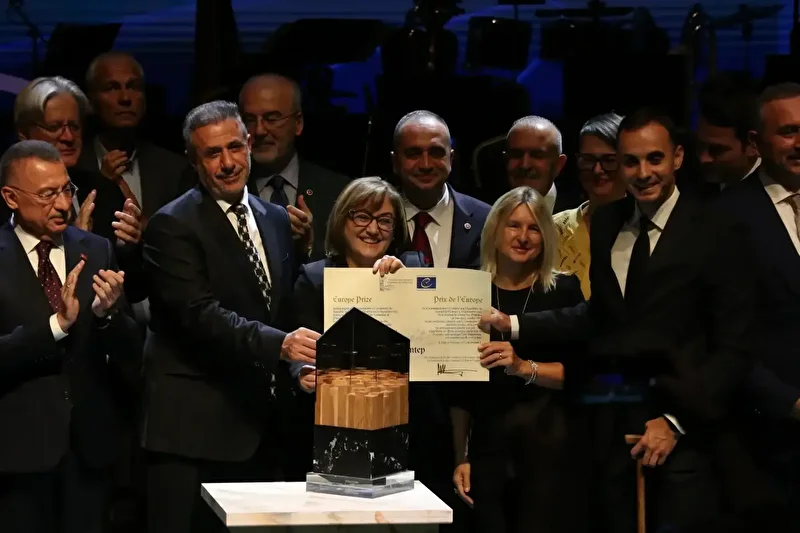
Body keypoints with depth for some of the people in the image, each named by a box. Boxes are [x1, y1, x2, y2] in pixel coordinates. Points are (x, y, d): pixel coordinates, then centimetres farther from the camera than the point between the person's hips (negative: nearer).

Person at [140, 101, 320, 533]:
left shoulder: (276, 220, 15)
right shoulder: (172, 226, -8)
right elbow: (200, 315, -20)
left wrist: (302, 363, 5)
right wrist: (279, 344, -31)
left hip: (262, 423, 6)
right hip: (195, 427, -6)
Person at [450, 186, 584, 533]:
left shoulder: (564, 290, 2)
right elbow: (461, 385, 8)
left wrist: (524, 367, -19)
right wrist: (461, 457, 3)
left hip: (548, 442, -2)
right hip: (488, 443, 2)